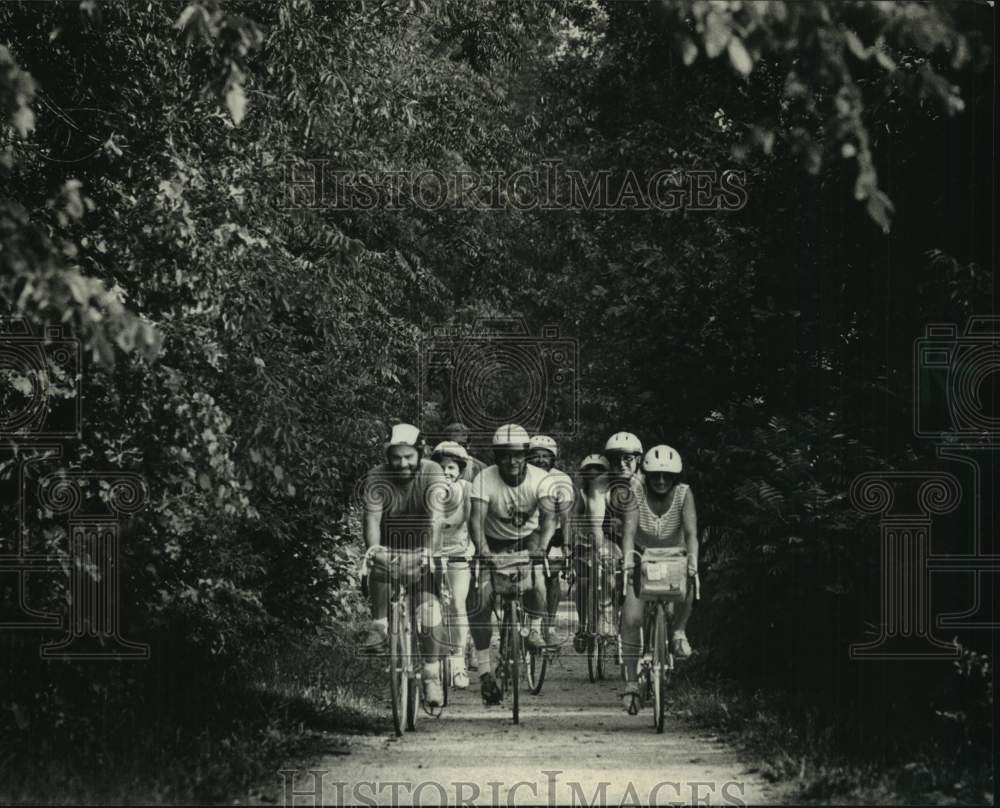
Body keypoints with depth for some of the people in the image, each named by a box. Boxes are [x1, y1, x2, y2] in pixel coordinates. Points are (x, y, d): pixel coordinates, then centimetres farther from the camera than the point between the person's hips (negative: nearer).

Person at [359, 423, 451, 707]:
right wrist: (373, 547, -46)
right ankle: (379, 627, -15)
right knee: (380, 568, -31)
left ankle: (431, 676, -8)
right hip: (390, 543, 1)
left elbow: (435, 518, -29)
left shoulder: (432, 473, -19)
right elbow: (372, 519, -26)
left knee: (429, 607, -16)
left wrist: (431, 551, -45)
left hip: (422, 546, -1)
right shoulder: (377, 478, -17)